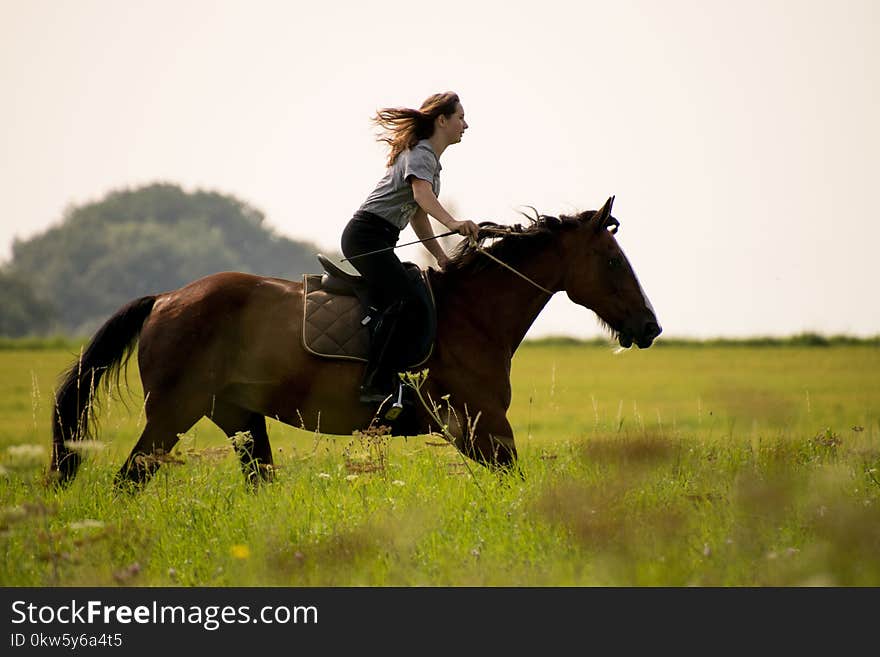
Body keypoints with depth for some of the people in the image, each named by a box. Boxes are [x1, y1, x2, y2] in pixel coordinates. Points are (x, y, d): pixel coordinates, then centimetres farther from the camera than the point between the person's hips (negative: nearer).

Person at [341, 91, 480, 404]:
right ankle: (374, 385, -31)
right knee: (407, 299, -25)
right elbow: (421, 193, -31)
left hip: (379, 240, 11)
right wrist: (452, 222, -49)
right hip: (367, 234, -11)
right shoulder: (420, 153, -10)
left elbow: (418, 216, 28)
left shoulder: (431, 159, 22)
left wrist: (442, 257, 17)